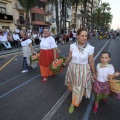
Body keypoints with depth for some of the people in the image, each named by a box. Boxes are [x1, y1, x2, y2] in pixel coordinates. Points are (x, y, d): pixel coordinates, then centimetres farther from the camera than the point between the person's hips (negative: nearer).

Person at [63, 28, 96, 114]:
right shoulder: (73, 46, -12)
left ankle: (74, 103, 34)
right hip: (72, 68, 3)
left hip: (83, 70, -2)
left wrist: (93, 73, 1)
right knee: (74, 85, 23)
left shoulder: (90, 48, -17)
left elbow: (91, 62, -8)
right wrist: (65, 64, 17)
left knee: (79, 88, 10)